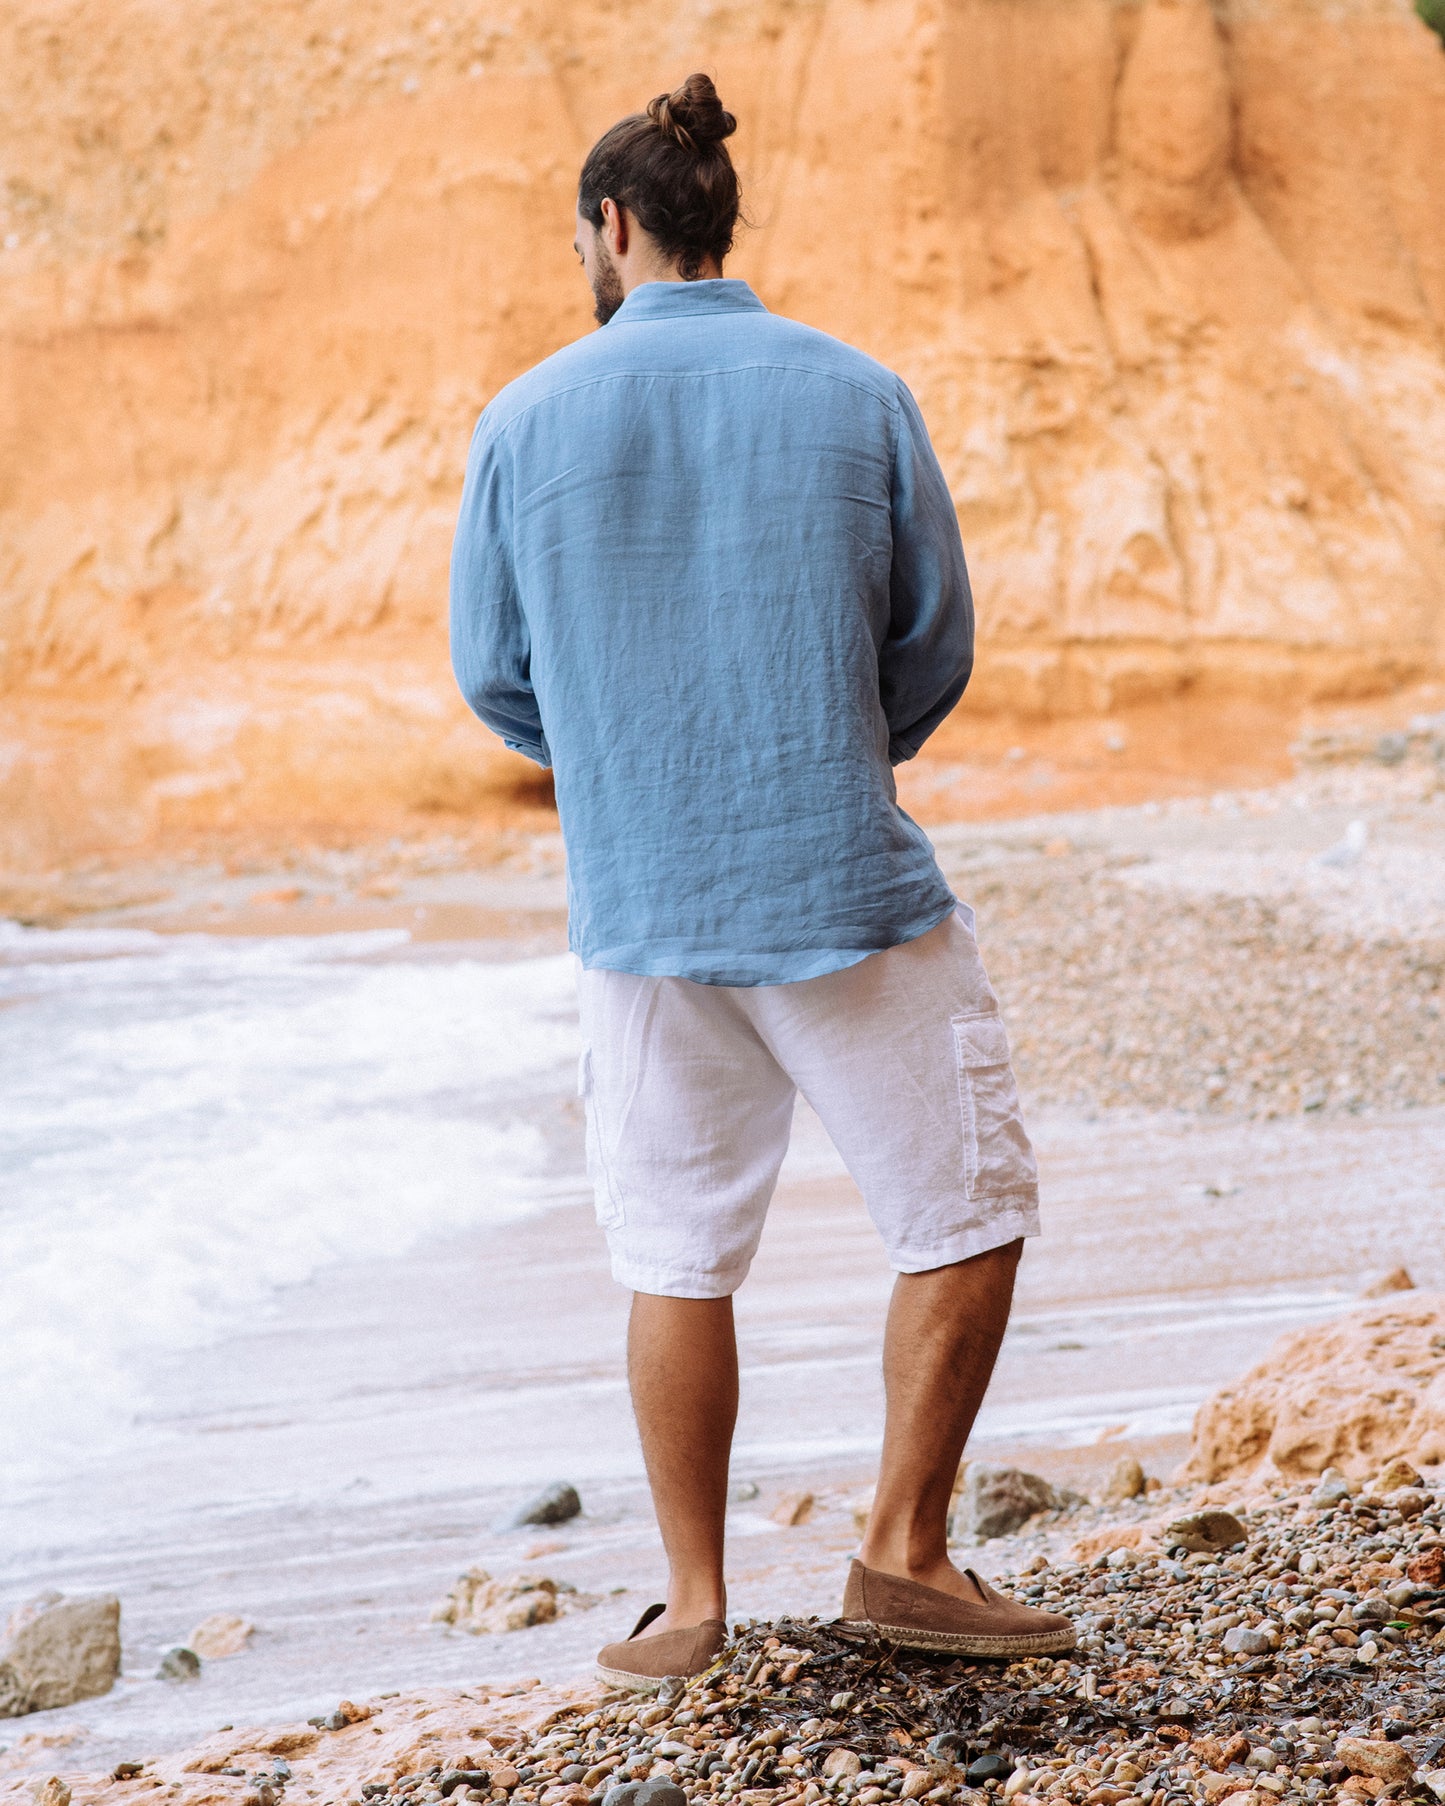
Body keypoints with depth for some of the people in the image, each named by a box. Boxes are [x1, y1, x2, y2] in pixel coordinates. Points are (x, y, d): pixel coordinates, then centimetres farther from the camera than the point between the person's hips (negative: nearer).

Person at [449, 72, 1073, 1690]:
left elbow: (493, 675, 7)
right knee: (966, 1218, 12)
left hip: (636, 907, 2)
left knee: (677, 1258, 12)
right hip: (850, 891, -2)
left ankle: (694, 1602, 17)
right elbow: (937, 650, 4)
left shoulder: (526, 422, -1)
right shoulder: (860, 399, -2)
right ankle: (905, 1552, 11)